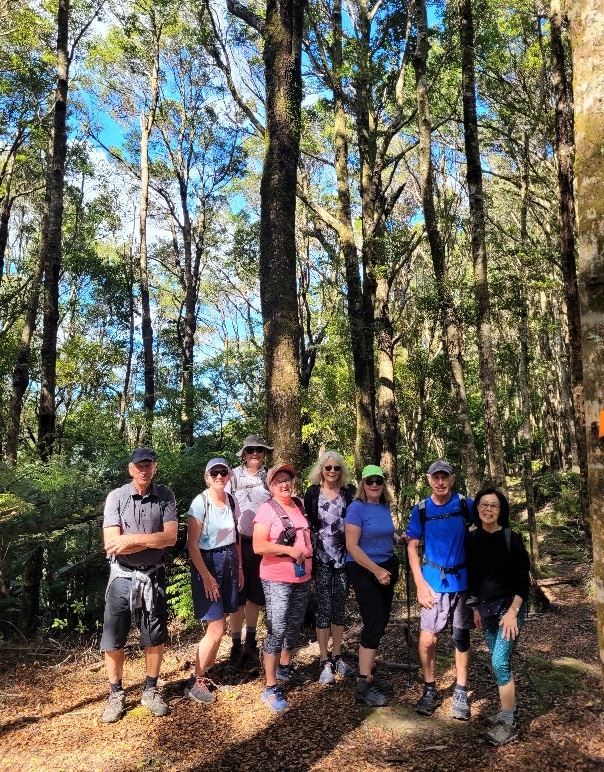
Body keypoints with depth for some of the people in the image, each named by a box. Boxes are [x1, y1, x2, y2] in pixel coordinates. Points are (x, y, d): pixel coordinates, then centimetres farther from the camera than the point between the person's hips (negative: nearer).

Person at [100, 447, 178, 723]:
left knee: (155, 638, 13)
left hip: (153, 577, 1)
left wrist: (131, 538, -21)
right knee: (113, 641, 9)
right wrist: (153, 540, -17)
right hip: (122, 577, -1)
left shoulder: (165, 496, -6)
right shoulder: (116, 497, -10)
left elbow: (171, 537, -14)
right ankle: (116, 695, 29)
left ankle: (150, 690, 33)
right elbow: (111, 544, -17)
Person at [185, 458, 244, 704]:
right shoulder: (200, 502, -15)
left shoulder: (232, 501, 4)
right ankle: (195, 683, 11)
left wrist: (240, 568, 12)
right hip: (207, 563, -6)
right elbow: (192, 544, -15)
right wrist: (206, 576, -17)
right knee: (216, 629, -5)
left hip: (229, 562, 6)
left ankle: (206, 673, 27)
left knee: (217, 625, 11)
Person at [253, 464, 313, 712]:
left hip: (302, 578, 7)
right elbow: (258, 546, -20)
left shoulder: (299, 505, 8)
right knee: (276, 630, -6)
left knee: (295, 626, 19)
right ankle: (271, 689, 4)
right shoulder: (267, 509, -12)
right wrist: (289, 550, -24)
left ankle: (285, 667, 40)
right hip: (277, 580, -7)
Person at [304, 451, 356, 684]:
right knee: (324, 606, 1)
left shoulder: (349, 492, 3)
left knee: (340, 606, 11)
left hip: (344, 556, 2)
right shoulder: (312, 493, -1)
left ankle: (337, 657, 24)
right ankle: (324, 662, 10)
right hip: (322, 557, -2)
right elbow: (307, 524, 1)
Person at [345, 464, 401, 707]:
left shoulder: (386, 507, 5)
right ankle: (363, 686, -3)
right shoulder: (357, 508, -15)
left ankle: (369, 671, 27)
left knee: (381, 622, 12)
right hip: (364, 570, -7)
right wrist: (377, 571, -20)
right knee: (374, 623, -10)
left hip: (386, 568, 7)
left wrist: (399, 539, 1)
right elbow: (352, 546, -20)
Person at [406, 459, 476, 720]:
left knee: (461, 638, 10)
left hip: (462, 580, 0)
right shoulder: (421, 510, -4)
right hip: (434, 582, 0)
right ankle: (430, 690, 19)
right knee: (427, 640, -2)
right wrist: (420, 583, -6)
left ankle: (461, 693, 25)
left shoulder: (466, 505, -6)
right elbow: (412, 547, 1)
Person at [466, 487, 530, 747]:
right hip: (486, 607, 5)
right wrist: (476, 608, 10)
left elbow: (523, 579, -11)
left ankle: (508, 724, 2)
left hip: (509, 606, -5)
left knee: (500, 661, -10)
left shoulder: (512, 538, -12)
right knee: (498, 661, 12)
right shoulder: (472, 539, 0)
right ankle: (509, 708, 29)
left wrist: (512, 612, -16)